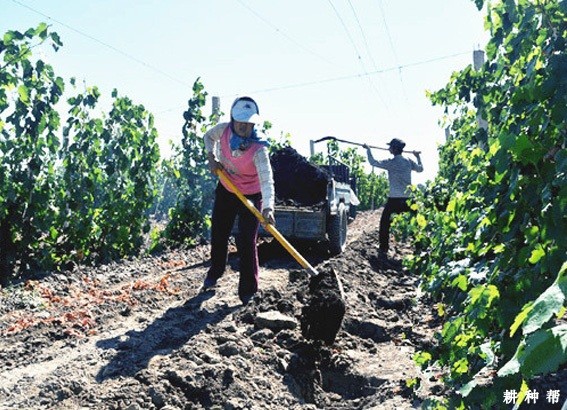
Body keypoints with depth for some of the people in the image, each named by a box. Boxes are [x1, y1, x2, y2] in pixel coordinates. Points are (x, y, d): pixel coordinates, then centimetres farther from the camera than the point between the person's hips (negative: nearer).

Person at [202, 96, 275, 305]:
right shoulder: (223, 130, -18)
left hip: (251, 195, -5)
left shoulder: (258, 149, -32)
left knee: (246, 242, -12)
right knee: (218, 234, 17)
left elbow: (267, 179, -45)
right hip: (226, 189, 5)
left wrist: (268, 207, -60)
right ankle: (215, 272, 42)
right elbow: (208, 137, 8)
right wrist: (212, 158, -9)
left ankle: (248, 291, 1)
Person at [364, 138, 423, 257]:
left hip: (394, 199, -4)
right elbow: (420, 168, 24)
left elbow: (373, 162, -5)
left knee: (385, 224, 7)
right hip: (408, 198, 4)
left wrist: (368, 149, 9)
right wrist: (418, 157, 41)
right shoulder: (409, 162, 7)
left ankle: (383, 251, 3)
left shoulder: (391, 163, -7)